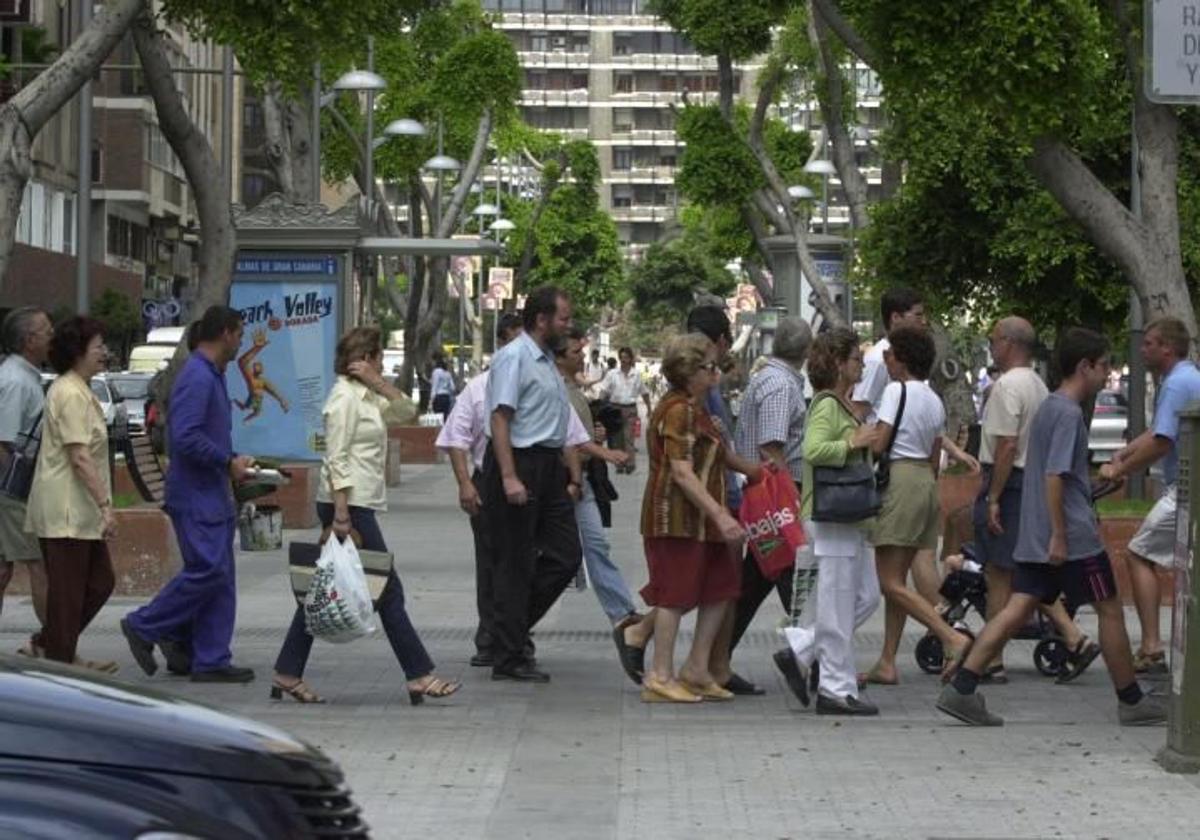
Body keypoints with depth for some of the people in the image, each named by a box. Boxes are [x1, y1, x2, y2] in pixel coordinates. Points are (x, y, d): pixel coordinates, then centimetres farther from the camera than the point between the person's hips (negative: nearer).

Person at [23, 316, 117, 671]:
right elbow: (79, 458, -22)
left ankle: (48, 644, 21)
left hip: (79, 509, 10)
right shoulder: (71, 395, -16)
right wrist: (105, 505, -24)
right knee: (68, 589, -3)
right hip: (67, 508, -10)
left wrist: (100, 505, 23)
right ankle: (59, 663, 4)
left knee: (100, 582, 13)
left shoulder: (78, 390, 16)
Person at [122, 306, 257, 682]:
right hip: (196, 495, -11)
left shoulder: (212, 376, 17)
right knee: (207, 569, -12)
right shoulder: (197, 377, -16)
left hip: (213, 495, 11)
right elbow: (186, 437, -25)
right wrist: (227, 463, -16)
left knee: (219, 576, 8)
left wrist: (234, 460, 12)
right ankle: (144, 627, 1)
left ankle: (211, 661, 11)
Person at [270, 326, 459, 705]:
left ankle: (287, 675, 12)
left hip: (357, 503, 10)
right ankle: (420, 676, -2)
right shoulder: (344, 397, -12)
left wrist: (378, 383, 1)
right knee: (388, 590, -6)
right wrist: (341, 514, -21)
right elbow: (336, 460, -17)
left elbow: (406, 411, 16)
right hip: (348, 503, -10)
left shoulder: (366, 396, 16)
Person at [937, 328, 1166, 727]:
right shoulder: (1069, 413, -14)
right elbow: (1054, 476, -20)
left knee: (1018, 608, 2)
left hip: (1035, 538, 9)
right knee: (1110, 610, 4)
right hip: (1074, 537, -9)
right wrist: (1059, 536, -21)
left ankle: (961, 688, -9)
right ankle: (1132, 701, 13)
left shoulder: (1048, 407, 16)